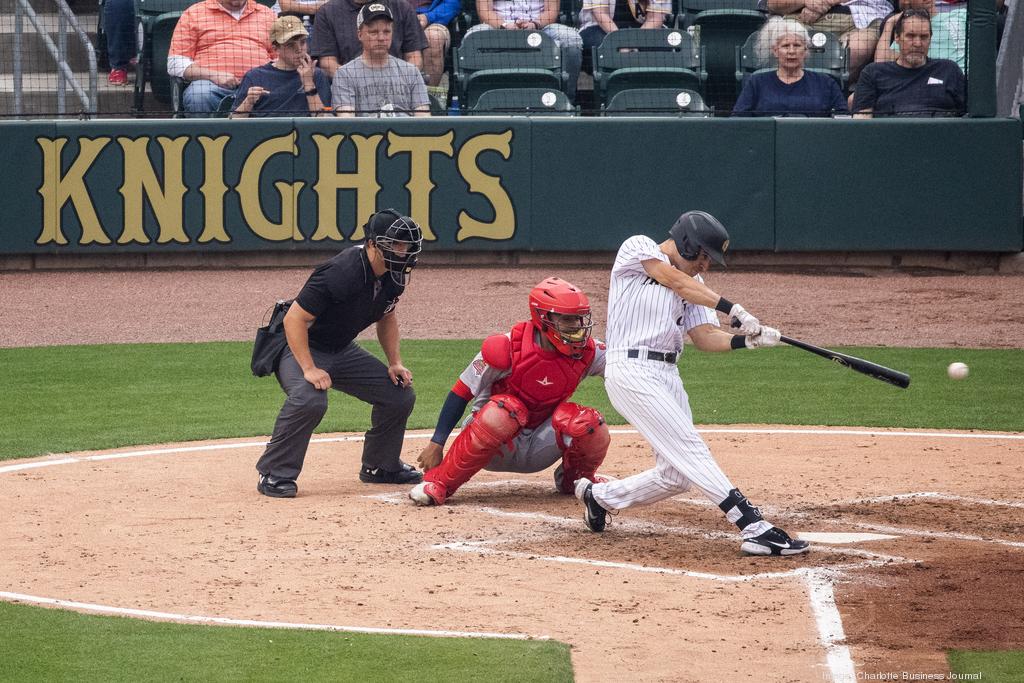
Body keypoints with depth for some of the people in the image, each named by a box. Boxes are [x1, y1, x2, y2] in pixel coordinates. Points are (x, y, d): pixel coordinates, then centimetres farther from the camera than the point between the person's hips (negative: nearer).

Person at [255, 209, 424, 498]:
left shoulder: (392, 277, -5)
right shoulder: (341, 273, -32)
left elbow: (386, 316, 15)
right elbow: (295, 319, -29)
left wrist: (395, 363, 7)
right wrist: (309, 370, -33)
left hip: (343, 351, 8)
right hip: (300, 348, -8)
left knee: (400, 394, 4)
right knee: (310, 400, -36)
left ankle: (380, 466, 24)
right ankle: (274, 474, -22)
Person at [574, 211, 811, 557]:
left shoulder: (692, 283, 18)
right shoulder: (637, 247, -2)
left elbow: (705, 337, 7)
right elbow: (676, 281, -16)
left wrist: (746, 339, -12)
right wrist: (733, 309, -24)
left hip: (667, 375, 8)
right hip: (631, 370, -8)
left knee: (676, 475, 6)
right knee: (691, 448, -17)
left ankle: (599, 496, 28)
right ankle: (754, 527, -26)